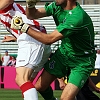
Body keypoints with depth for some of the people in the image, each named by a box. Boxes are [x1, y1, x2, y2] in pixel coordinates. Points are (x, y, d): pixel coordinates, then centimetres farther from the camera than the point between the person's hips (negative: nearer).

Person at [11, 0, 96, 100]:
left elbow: (49, 39, -30)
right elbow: (32, 15, -1)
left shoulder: (77, 17, -33)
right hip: (63, 53, 7)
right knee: (39, 86, 4)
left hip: (81, 62, -7)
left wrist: (24, 27, -23)